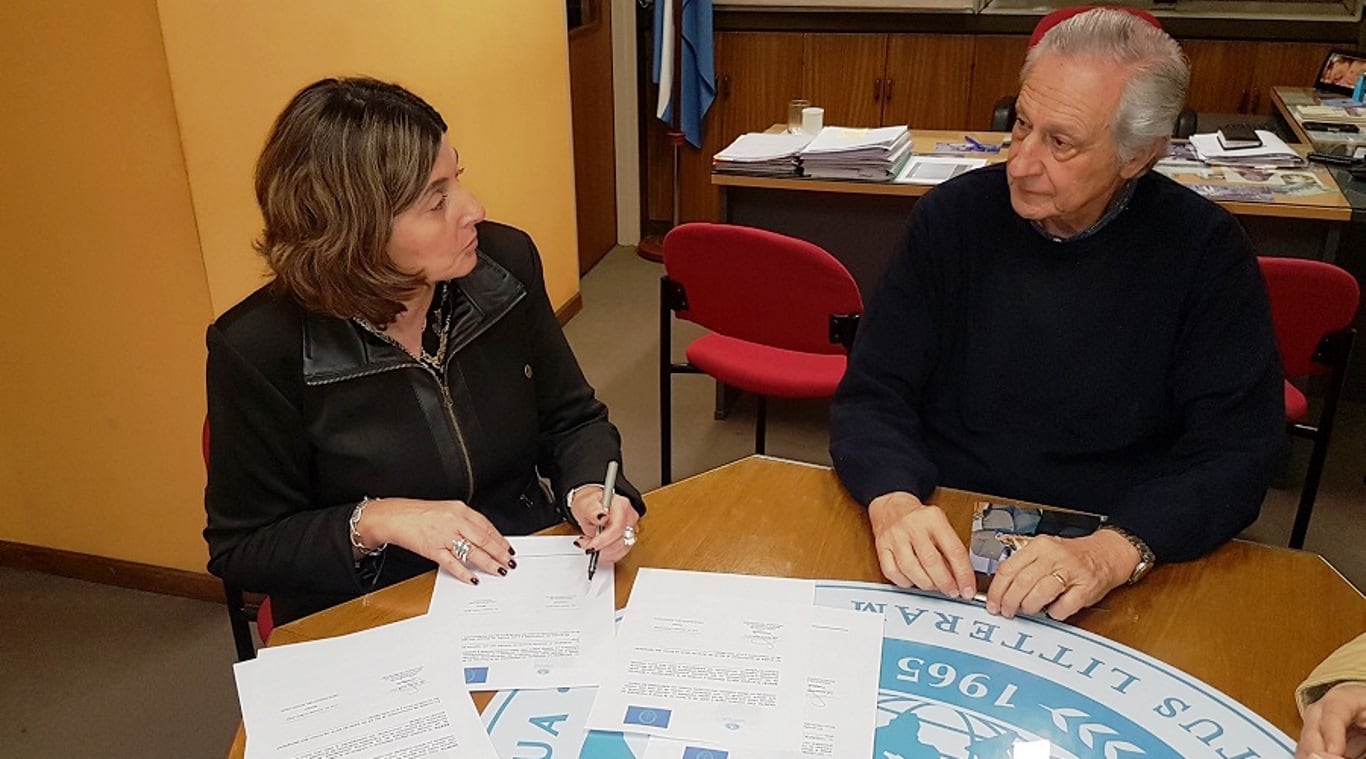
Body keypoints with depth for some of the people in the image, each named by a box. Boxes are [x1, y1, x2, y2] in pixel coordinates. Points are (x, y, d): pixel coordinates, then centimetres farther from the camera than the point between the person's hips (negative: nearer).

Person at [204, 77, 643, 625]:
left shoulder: (506, 262, -7)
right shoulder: (258, 349, -17)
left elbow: (572, 420, 7)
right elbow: (240, 548, -5)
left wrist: (589, 491, -14)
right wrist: (373, 523, -20)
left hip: (536, 585, 3)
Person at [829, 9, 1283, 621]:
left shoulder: (1207, 251, -5)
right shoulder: (954, 215, -3)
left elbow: (1236, 453, -8)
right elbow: (871, 395, -3)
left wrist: (1112, 551, -27)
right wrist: (895, 502, -24)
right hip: (944, 544, 1)